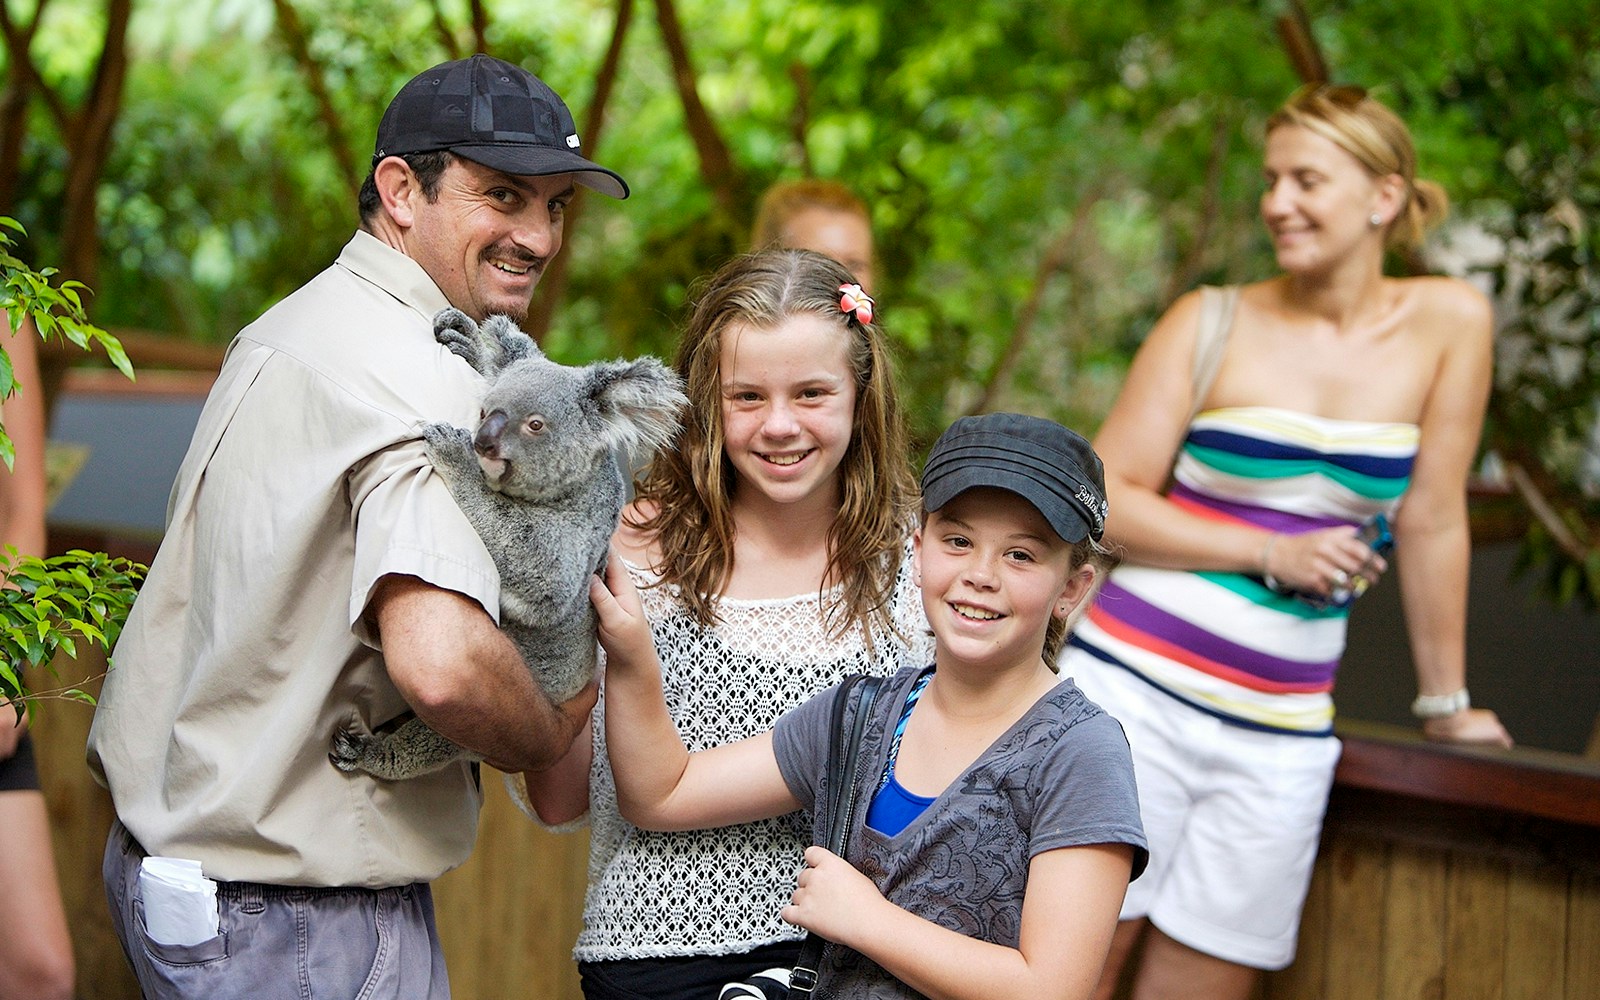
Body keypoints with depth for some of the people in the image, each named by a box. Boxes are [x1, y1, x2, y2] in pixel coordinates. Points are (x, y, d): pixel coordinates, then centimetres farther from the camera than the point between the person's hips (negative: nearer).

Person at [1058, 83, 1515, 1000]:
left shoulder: (1448, 323, 1)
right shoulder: (1211, 324, 0)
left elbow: (1432, 519, 4)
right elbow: (1105, 502, -1)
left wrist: (1446, 702, 10)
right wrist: (1269, 554, -10)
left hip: (1279, 734, 1)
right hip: (1134, 687, -1)